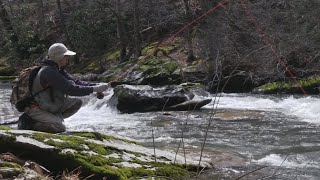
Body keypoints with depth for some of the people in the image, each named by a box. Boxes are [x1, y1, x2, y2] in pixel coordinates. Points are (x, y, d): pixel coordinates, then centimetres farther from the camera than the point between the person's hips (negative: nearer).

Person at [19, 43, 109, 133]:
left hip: (49, 105, 10)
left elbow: (75, 82, 1)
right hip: (36, 108, -9)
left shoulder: (58, 70, 6)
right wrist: (94, 89, -30)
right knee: (60, 128, -25)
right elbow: (70, 89, -32)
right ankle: (28, 123, -9)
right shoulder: (49, 72, -26)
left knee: (77, 102, 1)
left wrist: (97, 85, -12)